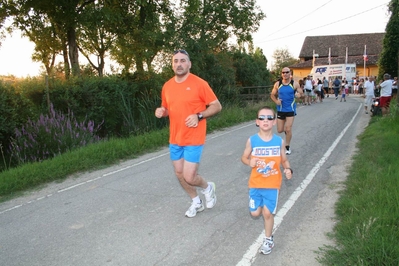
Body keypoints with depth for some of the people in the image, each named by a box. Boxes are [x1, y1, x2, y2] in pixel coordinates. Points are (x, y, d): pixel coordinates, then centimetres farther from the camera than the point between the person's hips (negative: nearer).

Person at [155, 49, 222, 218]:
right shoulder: (167, 86, 5)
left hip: (193, 139, -6)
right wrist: (161, 111, -5)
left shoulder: (199, 83, -11)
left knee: (189, 177, -8)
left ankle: (208, 188, 27)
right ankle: (196, 202, 37)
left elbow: (217, 106, -7)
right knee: (179, 174, 14)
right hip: (175, 139, 6)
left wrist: (199, 116, -21)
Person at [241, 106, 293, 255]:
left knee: (267, 213, 3)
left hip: (272, 184, -1)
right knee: (255, 213, 8)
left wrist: (288, 169, -17)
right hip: (255, 183, 1)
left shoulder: (279, 141, -8)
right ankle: (261, 205, 45)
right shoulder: (252, 140, -10)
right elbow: (244, 157, 2)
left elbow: (284, 160, 3)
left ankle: (268, 239, 28)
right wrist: (249, 162, -20)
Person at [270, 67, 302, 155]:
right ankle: (285, 128, 45)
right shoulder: (277, 84, -2)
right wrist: (276, 101, -12)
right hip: (280, 109, 2)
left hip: (290, 109, -2)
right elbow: (272, 94, 8)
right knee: (280, 130, 7)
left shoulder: (295, 84, -6)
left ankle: (287, 147, 12)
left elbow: (301, 92, 2)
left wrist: (298, 94, -22)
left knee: (288, 129, -7)